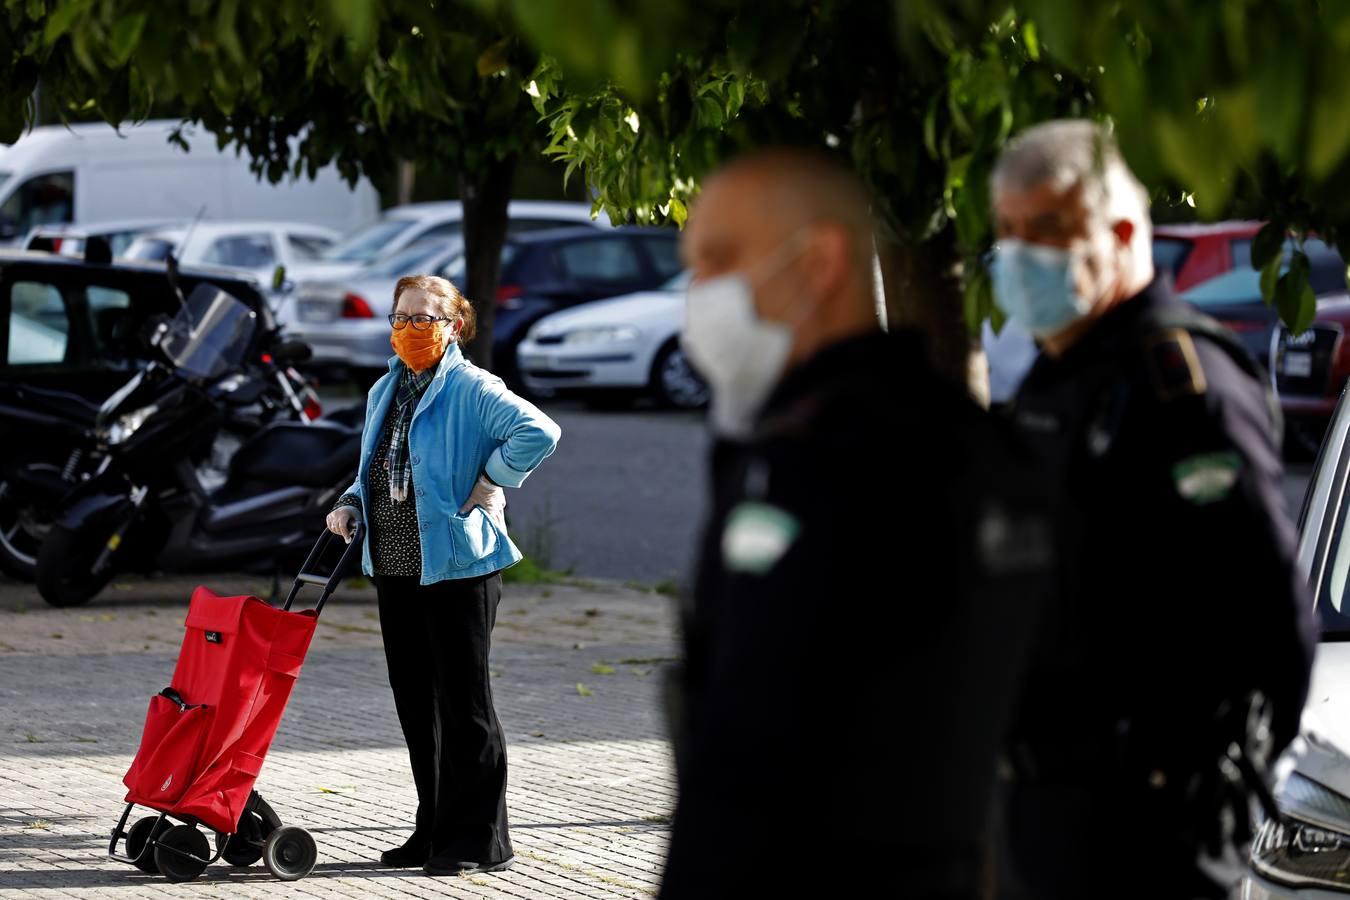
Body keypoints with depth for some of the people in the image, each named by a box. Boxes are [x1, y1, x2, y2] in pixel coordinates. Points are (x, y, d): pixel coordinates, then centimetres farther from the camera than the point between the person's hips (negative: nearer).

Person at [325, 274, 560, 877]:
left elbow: (539, 433, -22)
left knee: (463, 702, -4)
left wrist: (486, 484, -16)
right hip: (395, 567, 8)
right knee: (414, 702, 11)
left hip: (456, 563, -8)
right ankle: (435, 831, 19)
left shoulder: (471, 390, -9)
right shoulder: (384, 392, 15)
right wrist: (351, 506, 7)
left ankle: (478, 840, 1)